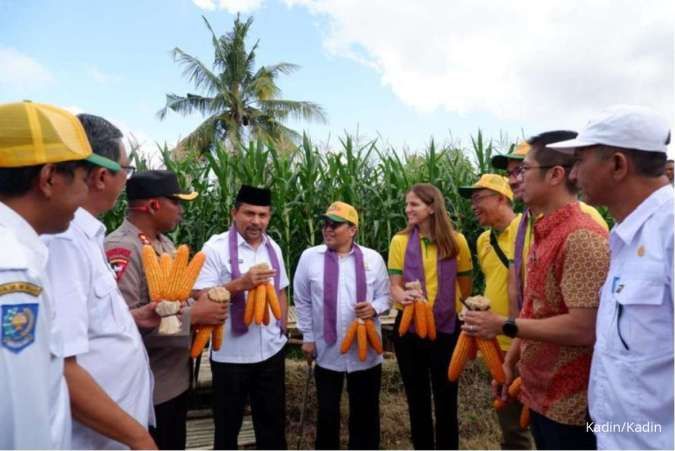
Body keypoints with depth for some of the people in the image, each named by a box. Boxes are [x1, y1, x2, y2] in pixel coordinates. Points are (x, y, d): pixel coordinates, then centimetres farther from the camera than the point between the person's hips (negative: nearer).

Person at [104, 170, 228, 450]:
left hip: (177, 376, 9)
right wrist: (194, 315, -25)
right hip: (148, 387, -9)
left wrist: (200, 297, -2)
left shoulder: (164, 242, 7)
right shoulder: (122, 249, -24)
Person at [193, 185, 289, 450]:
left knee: (273, 420, 21)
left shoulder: (273, 248, 4)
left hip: (271, 350, 5)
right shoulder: (215, 248, -13)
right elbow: (202, 297, -16)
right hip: (231, 355, -4)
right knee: (228, 424, 17)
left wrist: (282, 329, 11)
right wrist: (241, 283, -27)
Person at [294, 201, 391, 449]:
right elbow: (302, 301, 2)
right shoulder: (309, 257, -5)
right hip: (327, 350, 0)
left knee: (366, 412, 17)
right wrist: (308, 337, 2)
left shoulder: (373, 258, -4)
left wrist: (374, 308, -18)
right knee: (327, 412, 16)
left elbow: (385, 295, 4)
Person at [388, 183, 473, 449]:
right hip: (409, 327, 1)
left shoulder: (456, 241, -5)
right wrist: (403, 295, -27)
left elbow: (466, 288, 6)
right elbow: (394, 286, -6)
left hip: (446, 328, -1)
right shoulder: (400, 241, -4)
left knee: (446, 398, 13)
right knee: (417, 398, 17)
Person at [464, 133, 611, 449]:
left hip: (570, 404, -8)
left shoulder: (582, 237, -22)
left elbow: (583, 329, -27)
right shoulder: (543, 234, 7)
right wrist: (511, 360, 11)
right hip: (539, 393, 8)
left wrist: (504, 326, -20)